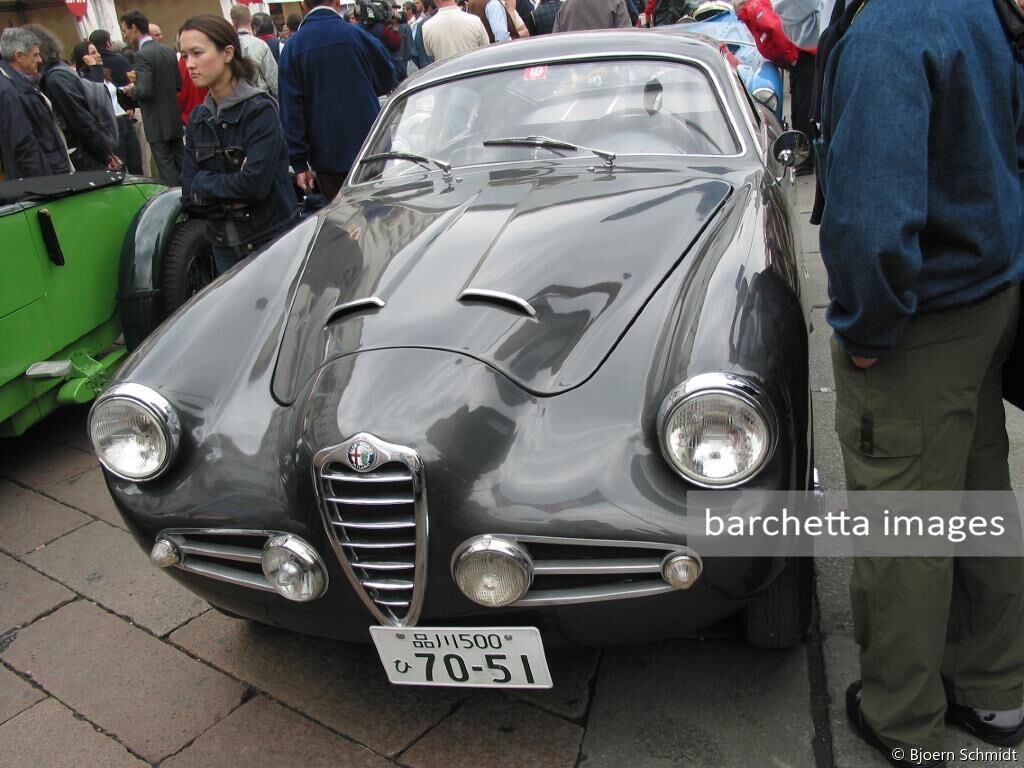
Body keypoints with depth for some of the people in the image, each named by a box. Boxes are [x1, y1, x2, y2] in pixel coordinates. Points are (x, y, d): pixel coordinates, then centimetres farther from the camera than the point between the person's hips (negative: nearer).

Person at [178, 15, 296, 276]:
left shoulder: (260, 110, -12)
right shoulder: (198, 118, 6)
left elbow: (255, 182, -21)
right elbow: (189, 194, 2)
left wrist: (205, 183, -8)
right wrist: (228, 201, -13)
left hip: (272, 241, -5)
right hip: (224, 246, 6)